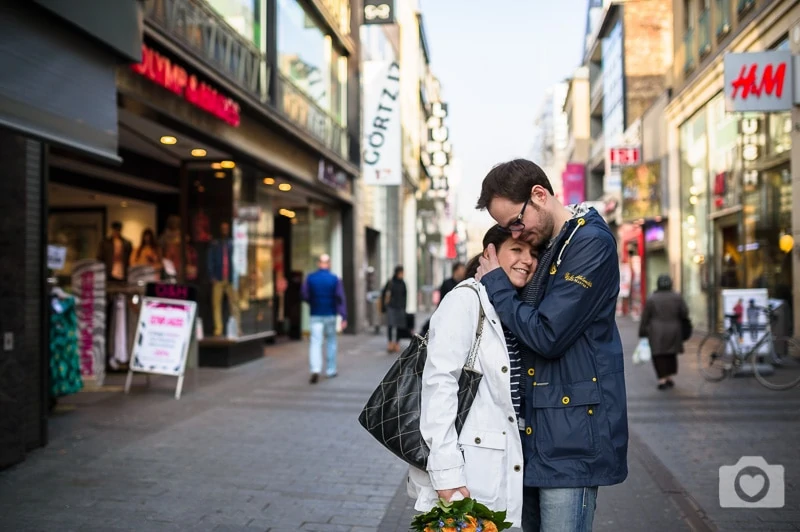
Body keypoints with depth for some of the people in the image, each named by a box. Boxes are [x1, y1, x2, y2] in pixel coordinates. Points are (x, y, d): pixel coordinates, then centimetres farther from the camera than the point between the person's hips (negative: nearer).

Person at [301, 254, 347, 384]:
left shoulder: (310, 278, -2)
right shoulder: (335, 279, -5)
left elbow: (304, 295, -1)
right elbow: (340, 299, -9)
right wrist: (344, 317, -8)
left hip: (315, 315, 0)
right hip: (330, 315, 0)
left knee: (315, 343, -3)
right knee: (331, 341, 15)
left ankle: (315, 370, -20)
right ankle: (330, 370, 19)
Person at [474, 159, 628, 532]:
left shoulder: (591, 242, -14)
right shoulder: (541, 245, 12)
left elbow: (547, 335, -20)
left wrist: (495, 284, -9)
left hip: (573, 432, -9)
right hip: (535, 429, 9)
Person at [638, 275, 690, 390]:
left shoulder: (651, 299, -5)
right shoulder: (677, 297, -2)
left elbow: (645, 318, -3)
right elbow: (685, 313, -5)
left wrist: (642, 333, 5)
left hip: (657, 333, -2)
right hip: (673, 332, 2)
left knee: (659, 356, 3)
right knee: (671, 355, 18)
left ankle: (662, 380, -4)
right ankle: (669, 378, 22)